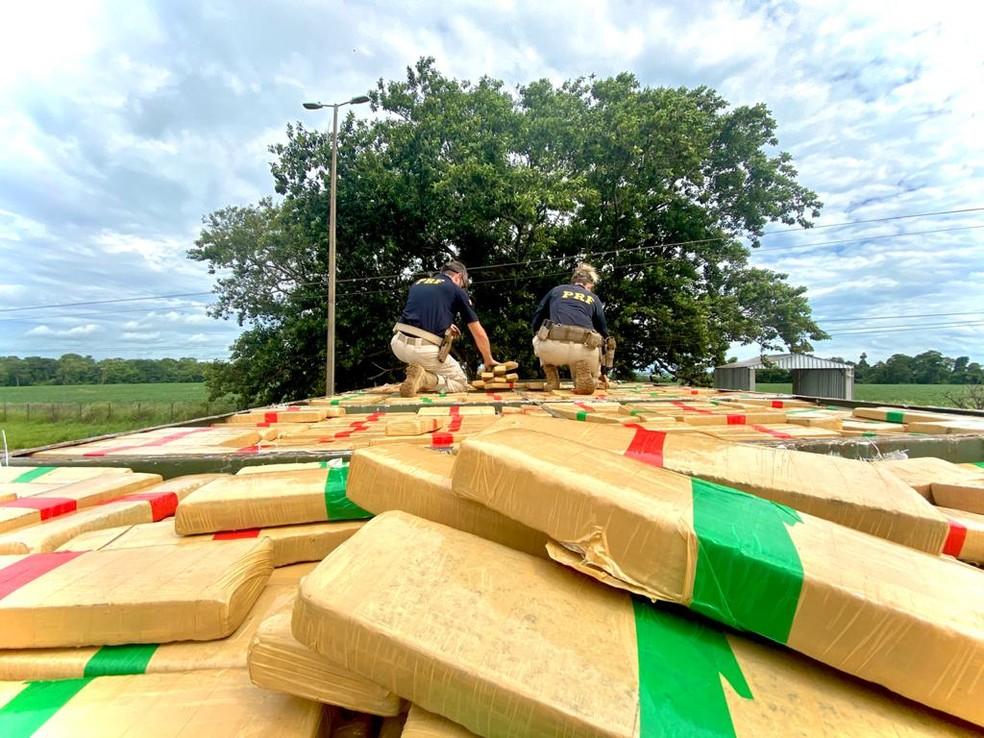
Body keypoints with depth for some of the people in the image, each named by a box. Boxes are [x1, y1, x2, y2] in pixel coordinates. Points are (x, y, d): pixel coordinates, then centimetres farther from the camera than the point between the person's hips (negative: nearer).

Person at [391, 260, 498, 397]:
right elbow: (479, 333, 11)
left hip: (398, 344, 6)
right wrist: (489, 360, 24)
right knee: (461, 383, 15)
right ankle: (425, 379, -10)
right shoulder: (457, 291, 8)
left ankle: (419, 370, 15)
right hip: (424, 350, -6)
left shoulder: (417, 283, 22)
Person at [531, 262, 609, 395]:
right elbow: (603, 333, 30)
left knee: (538, 340, 37)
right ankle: (585, 378, 0)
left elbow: (536, 321, 25)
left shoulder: (556, 290, 26)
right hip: (583, 348, 0)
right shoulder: (594, 299, 28)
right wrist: (599, 372, 41)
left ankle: (552, 381, 21)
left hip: (552, 347, 0)